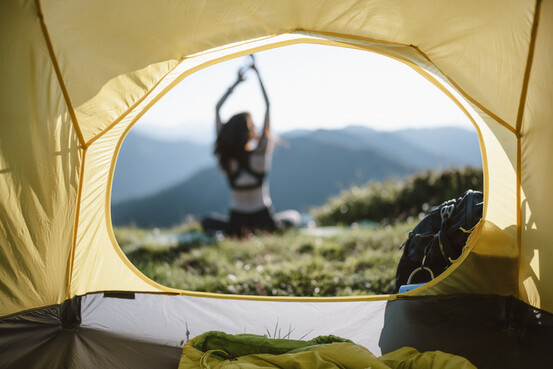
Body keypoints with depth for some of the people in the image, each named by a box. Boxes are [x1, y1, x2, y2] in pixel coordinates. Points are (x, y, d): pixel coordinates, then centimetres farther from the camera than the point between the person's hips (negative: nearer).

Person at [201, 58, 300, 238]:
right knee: (294, 216, 29)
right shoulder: (261, 153, -20)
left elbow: (217, 108, -4)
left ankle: (238, 232, 0)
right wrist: (258, 74, -8)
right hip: (263, 221, -1)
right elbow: (268, 107, -14)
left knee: (207, 222, 32)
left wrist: (237, 82, 2)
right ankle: (262, 231, -1)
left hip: (236, 221, 2)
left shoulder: (226, 158, -13)